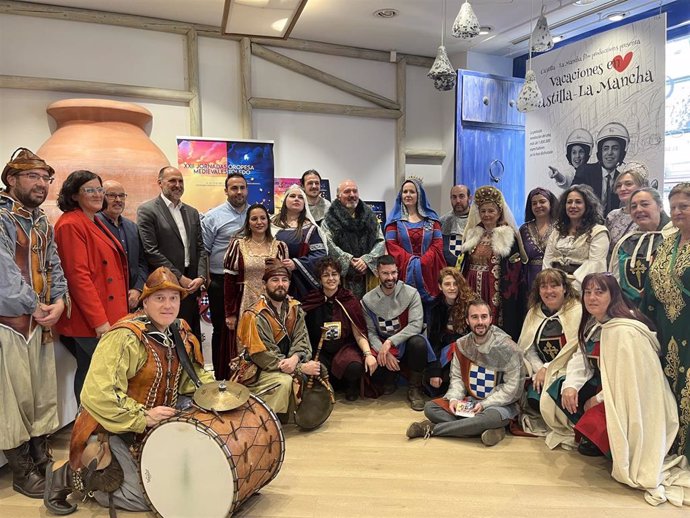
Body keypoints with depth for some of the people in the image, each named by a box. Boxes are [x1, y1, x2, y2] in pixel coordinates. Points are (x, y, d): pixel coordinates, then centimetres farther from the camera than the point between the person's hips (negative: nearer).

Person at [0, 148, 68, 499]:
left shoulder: (43, 222, 12)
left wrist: (58, 302, -5)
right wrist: (36, 307, -13)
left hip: (41, 321, 7)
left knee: (44, 392, 14)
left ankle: (41, 459, 28)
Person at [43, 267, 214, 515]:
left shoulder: (180, 333, -2)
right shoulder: (125, 338, -28)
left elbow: (192, 374, 9)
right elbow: (98, 394, -34)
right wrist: (143, 417, -32)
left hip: (153, 426, 8)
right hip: (111, 428, -7)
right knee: (143, 497, -8)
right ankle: (67, 474, 9)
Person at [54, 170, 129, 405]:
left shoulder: (94, 222, 15)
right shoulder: (71, 224, -13)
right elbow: (78, 276, -19)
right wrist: (99, 320, -20)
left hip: (108, 316, 9)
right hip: (90, 322, -9)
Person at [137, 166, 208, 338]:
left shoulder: (192, 212, 14)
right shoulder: (147, 210, -3)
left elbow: (200, 248, 12)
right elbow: (151, 251, -10)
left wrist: (201, 277, -4)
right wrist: (180, 278, -11)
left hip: (191, 285, 5)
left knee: (193, 336, 8)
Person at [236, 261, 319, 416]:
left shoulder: (294, 307, 1)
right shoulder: (254, 316, -20)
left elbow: (301, 338, -4)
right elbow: (263, 357, -22)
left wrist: (295, 358, -27)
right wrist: (302, 368, -25)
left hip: (287, 364, 7)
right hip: (256, 371, -7)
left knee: (317, 369, -11)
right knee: (283, 381, -32)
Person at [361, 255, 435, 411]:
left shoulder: (411, 293, -9)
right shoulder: (368, 300, -3)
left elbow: (416, 325, -20)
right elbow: (370, 332, -6)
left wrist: (390, 342, -28)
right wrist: (384, 352, -23)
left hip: (406, 343, -1)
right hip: (382, 346, 2)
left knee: (418, 342, -36)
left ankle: (414, 389, -10)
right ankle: (389, 380, 9)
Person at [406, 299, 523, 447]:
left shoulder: (507, 347, -13)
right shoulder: (462, 344, 2)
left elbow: (512, 386, -14)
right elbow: (457, 377, 5)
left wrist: (484, 404, -21)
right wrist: (454, 398, -15)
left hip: (500, 404, -4)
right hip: (470, 401, 5)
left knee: (492, 417, -40)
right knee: (430, 408, -14)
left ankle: (431, 429, -24)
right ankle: (487, 430, -25)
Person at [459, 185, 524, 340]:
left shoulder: (508, 236, -2)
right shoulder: (472, 234, 13)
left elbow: (514, 269, -6)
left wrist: (508, 294, -12)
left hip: (496, 292, -4)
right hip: (473, 291, 4)